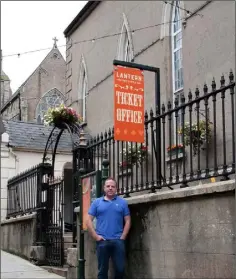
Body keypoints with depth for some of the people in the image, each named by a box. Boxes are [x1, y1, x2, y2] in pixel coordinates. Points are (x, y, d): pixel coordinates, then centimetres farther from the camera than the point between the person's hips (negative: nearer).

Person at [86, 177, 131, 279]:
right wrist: (96, 236, -5)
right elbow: (89, 221, 4)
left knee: (120, 269, 0)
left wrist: (123, 237, -3)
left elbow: (127, 221, 7)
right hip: (102, 241, 0)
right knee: (102, 270, 7)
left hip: (118, 241, 0)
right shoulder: (96, 202, 7)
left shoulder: (122, 202, 8)